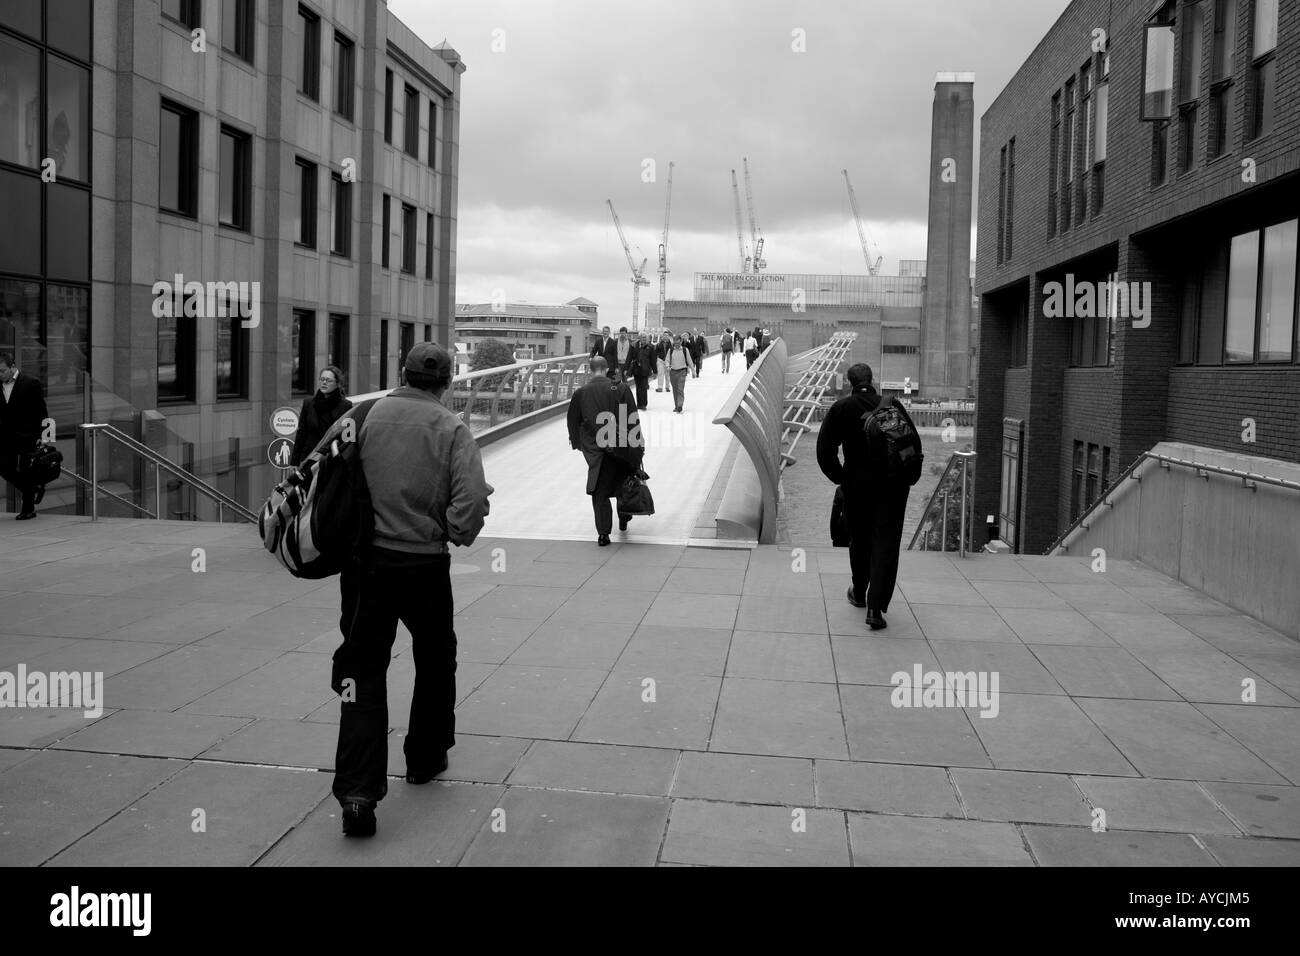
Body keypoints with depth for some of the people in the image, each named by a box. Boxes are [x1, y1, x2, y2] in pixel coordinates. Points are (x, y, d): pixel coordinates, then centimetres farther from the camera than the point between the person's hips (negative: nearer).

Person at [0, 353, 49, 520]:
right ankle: (34, 489, 20)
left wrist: (41, 436, -11)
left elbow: (41, 412, -7)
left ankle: (28, 509, 10)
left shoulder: (31, 383, -8)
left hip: (27, 436, -5)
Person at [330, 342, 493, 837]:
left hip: (364, 561, 1)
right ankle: (425, 758, 36)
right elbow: (472, 500, -17)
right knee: (435, 662, 22)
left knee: (363, 668, 5)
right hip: (425, 564, -1)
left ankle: (357, 790, -6)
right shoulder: (451, 429, -8)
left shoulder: (361, 416, -3)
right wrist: (457, 534, 3)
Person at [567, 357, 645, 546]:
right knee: (623, 485, 22)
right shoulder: (620, 389, -6)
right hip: (621, 448, 0)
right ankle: (623, 520, 36)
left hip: (595, 451, 0)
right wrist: (638, 444, 2)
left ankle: (603, 533, -3)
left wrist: (577, 443, 23)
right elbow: (632, 419, -5)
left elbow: (573, 421, 7)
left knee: (599, 492, 4)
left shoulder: (580, 393, -2)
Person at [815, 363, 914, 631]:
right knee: (886, 543, 0)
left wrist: (841, 479, 3)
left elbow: (825, 451, -6)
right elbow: (915, 446, 6)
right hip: (894, 486, 0)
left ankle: (859, 594, 36)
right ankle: (876, 606, -10)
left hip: (858, 484, 0)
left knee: (860, 539, 18)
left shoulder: (842, 408, -1)